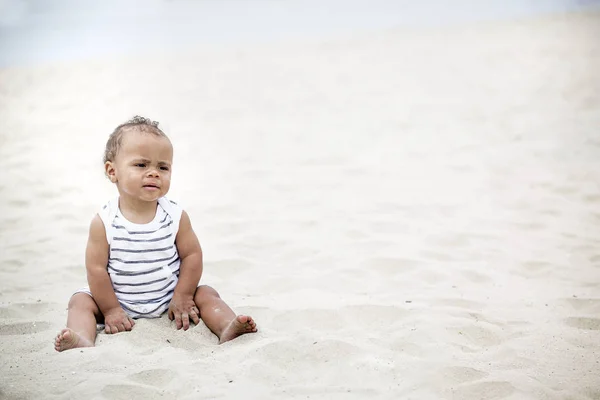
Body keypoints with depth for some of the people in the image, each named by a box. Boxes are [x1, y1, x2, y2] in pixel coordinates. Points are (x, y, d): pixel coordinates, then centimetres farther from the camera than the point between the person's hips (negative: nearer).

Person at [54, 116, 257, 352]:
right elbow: (96, 267, -11)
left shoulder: (176, 217, -10)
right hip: (120, 301, -1)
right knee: (81, 301, -18)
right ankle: (83, 340, -42)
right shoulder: (104, 222, -14)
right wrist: (110, 309, -12)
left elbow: (192, 255, -5)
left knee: (206, 294, -14)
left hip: (168, 299, 1)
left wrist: (183, 296, -9)